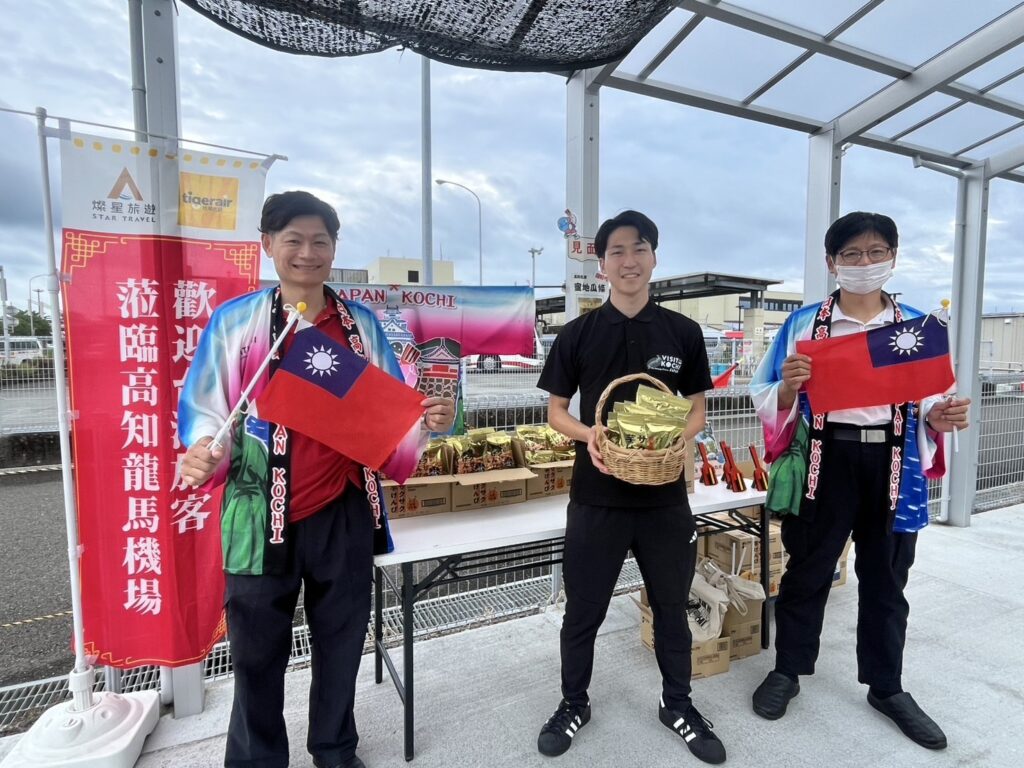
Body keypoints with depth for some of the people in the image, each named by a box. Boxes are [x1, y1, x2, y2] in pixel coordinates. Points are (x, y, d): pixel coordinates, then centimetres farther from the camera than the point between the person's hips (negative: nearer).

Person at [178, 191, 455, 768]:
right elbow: (204, 410, 0)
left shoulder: (361, 322, 4)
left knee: (342, 643, 19)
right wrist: (204, 453, -20)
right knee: (258, 651, 15)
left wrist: (429, 422, -11)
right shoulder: (235, 320, -1)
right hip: (263, 514, -1)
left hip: (345, 511, 2)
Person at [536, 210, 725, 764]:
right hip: (596, 496, -1)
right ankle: (574, 703, 39)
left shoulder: (683, 333, 1)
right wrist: (588, 434, -18)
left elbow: (697, 410, 7)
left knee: (672, 606, 19)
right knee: (583, 610, 14)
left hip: (664, 496, 2)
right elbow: (556, 411, 2)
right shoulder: (578, 334, -2)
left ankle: (678, 705, 43)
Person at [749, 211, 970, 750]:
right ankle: (787, 671, 30)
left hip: (892, 465, 3)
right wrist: (788, 388, -24)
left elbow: (927, 404, 11)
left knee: (885, 580, 16)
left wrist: (941, 418, -11)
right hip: (825, 460, -2)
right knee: (807, 571, 10)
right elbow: (766, 398, -2)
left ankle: (887, 687, 37)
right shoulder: (803, 323, -2)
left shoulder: (917, 325, 7)